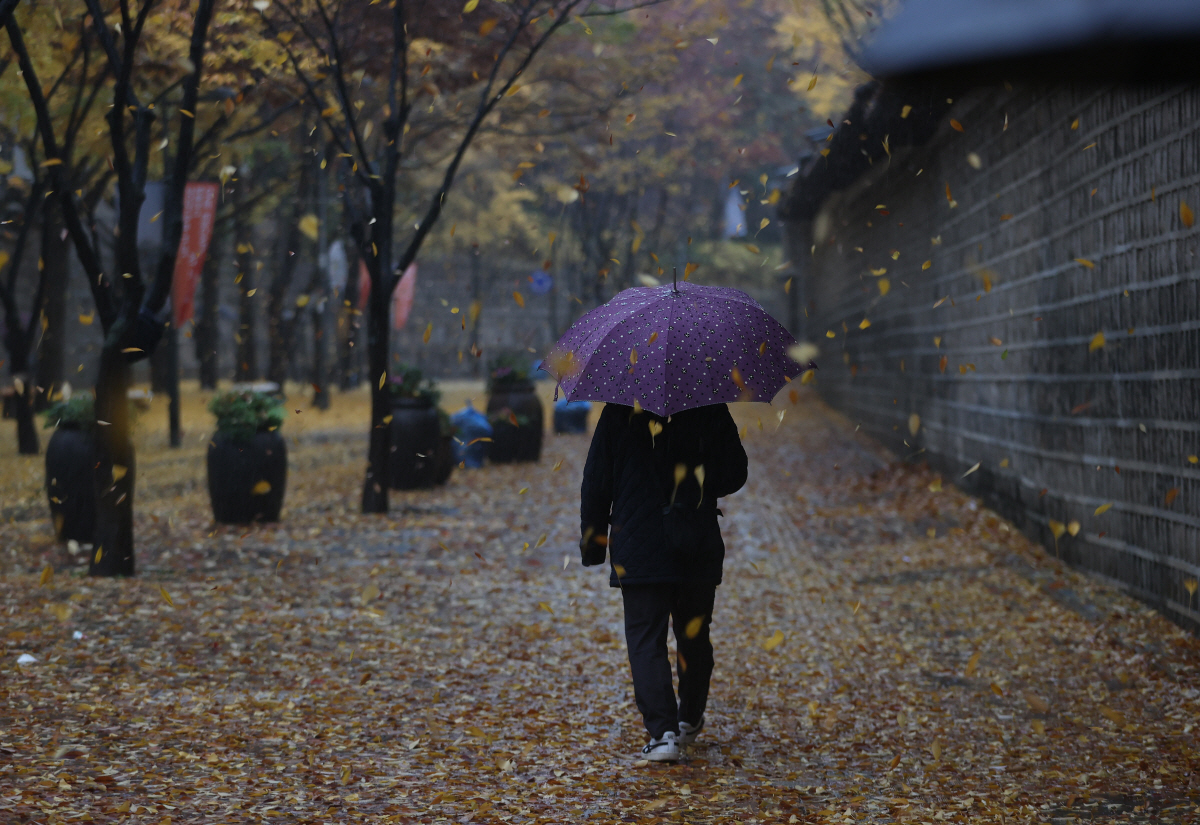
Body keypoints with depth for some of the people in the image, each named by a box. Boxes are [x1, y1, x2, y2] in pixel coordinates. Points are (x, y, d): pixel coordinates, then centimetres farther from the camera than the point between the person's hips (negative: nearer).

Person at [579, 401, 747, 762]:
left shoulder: (618, 412, -3)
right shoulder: (712, 411, -2)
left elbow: (596, 481, 1)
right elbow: (735, 475, 2)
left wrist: (593, 539, 11)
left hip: (637, 553, -2)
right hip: (699, 553, 2)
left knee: (646, 640, -1)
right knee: (694, 636, 18)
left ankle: (663, 732, -14)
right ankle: (690, 721, 33)